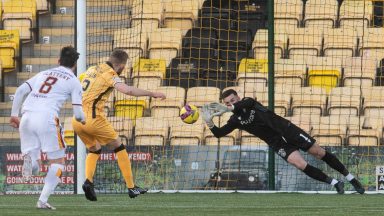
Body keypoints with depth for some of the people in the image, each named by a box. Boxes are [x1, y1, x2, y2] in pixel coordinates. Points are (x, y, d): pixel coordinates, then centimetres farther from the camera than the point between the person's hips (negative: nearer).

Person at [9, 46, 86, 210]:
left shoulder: (43, 74, 26)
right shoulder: (74, 81, 13)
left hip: (27, 116, 4)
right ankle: (43, 200, -6)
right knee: (58, 162, 10)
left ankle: (29, 159, -27)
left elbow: (20, 91, 15)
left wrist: (14, 114, 18)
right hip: (47, 117, -4)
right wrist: (82, 120, 28)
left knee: (33, 167, 10)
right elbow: (78, 113, 6)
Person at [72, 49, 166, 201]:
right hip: (93, 119, -7)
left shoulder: (92, 70, 15)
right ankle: (131, 187, 9)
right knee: (119, 147, 9)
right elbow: (128, 90, -24)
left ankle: (88, 181, 1)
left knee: (94, 149, 25)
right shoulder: (110, 75, -8)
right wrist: (152, 94, -20)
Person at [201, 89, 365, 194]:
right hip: (277, 144, 2)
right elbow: (219, 133, -8)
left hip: (287, 130, -2)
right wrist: (209, 123, -27)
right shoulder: (235, 120, 1)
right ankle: (335, 184, -10)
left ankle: (350, 178, 13)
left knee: (319, 153, -1)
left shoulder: (249, 103, -7)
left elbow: (248, 102, -31)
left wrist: (226, 109, -41)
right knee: (300, 164, -21)